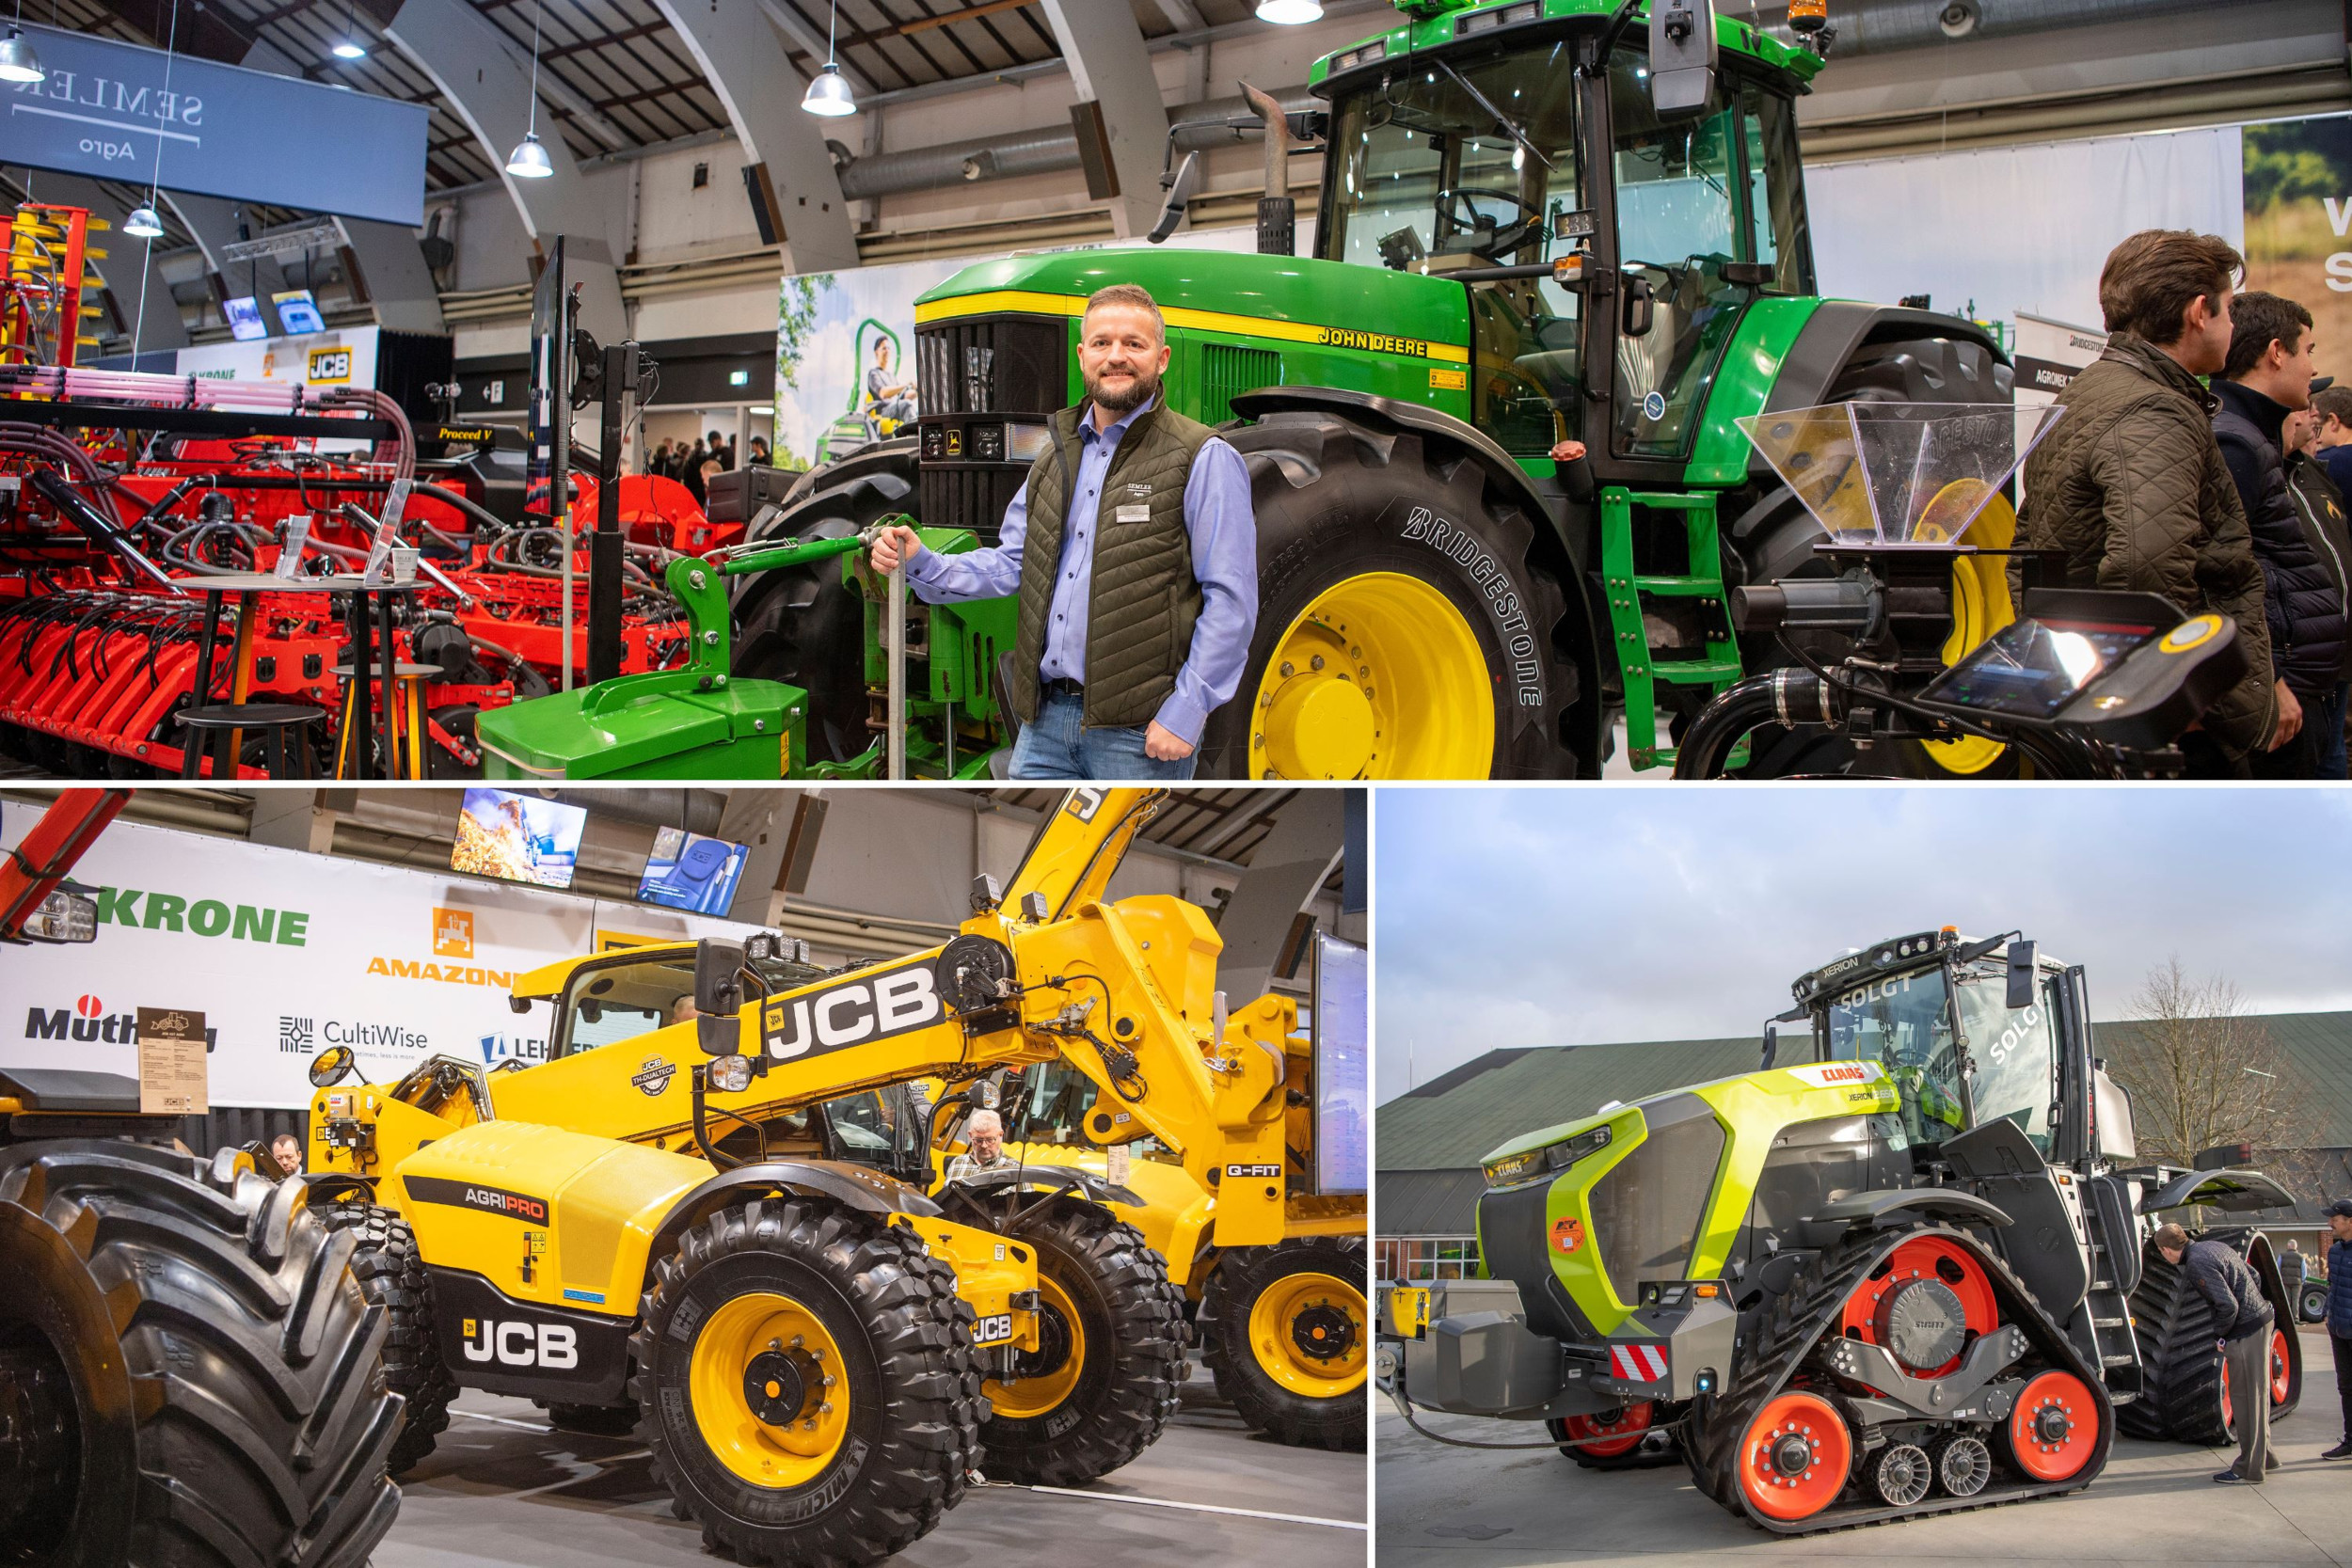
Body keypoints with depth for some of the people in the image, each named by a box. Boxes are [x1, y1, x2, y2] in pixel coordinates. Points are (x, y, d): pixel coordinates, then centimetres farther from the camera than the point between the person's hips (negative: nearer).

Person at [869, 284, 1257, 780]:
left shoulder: (1203, 460, -6)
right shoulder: (1057, 458, 17)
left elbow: (1230, 599, -11)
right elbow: (1012, 564, 18)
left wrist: (1187, 711, -17)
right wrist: (923, 565, 1)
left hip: (1139, 730, -6)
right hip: (1046, 719, 6)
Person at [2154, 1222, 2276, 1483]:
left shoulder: (2197, 1264, -18)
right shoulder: (2215, 1246, 11)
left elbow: (2228, 1305, -25)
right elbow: (2254, 1278, 18)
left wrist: (2219, 1336, -8)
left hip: (2245, 1331, -10)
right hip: (2260, 1319, 10)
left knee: (2245, 1397, -2)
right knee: (2255, 1395, 18)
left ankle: (2249, 1469, 4)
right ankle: (2263, 1456, 28)